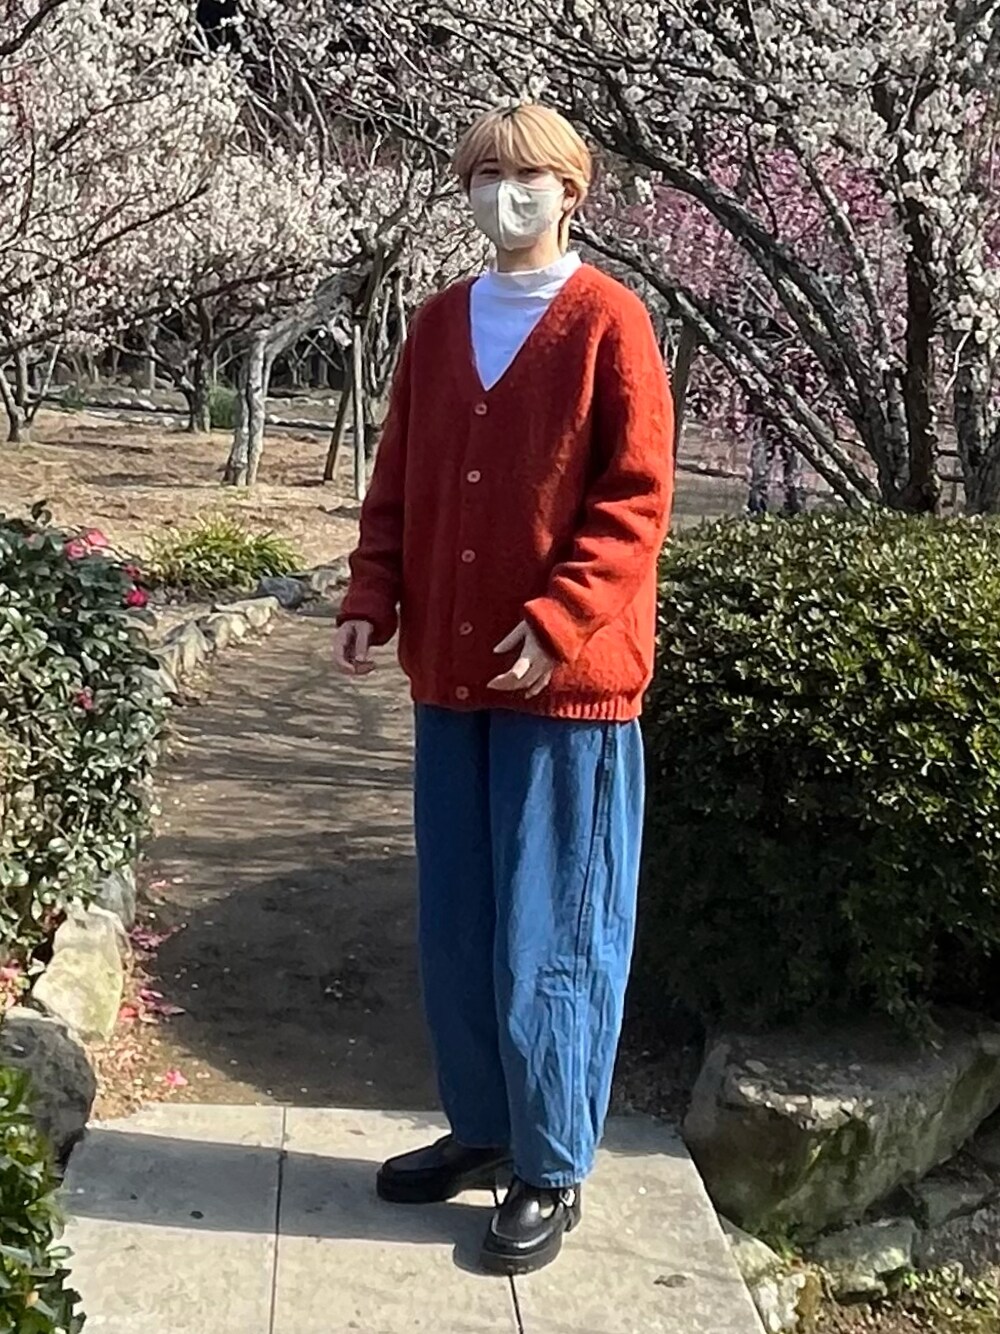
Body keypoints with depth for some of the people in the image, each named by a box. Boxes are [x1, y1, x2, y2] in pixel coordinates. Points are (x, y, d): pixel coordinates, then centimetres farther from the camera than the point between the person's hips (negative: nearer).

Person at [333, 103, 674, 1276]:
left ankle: (553, 1173, 18)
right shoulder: (439, 325, 12)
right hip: (451, 675, 6)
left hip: (567, 680, -6)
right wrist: (372, 602, -1)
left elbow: (637, 499, -10)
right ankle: (482, 1130, 31)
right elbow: (398, 483, 13)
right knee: (454, 929, 13)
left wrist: (555, 624, -21)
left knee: (546, 937, 1)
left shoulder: (608, 321, -5)